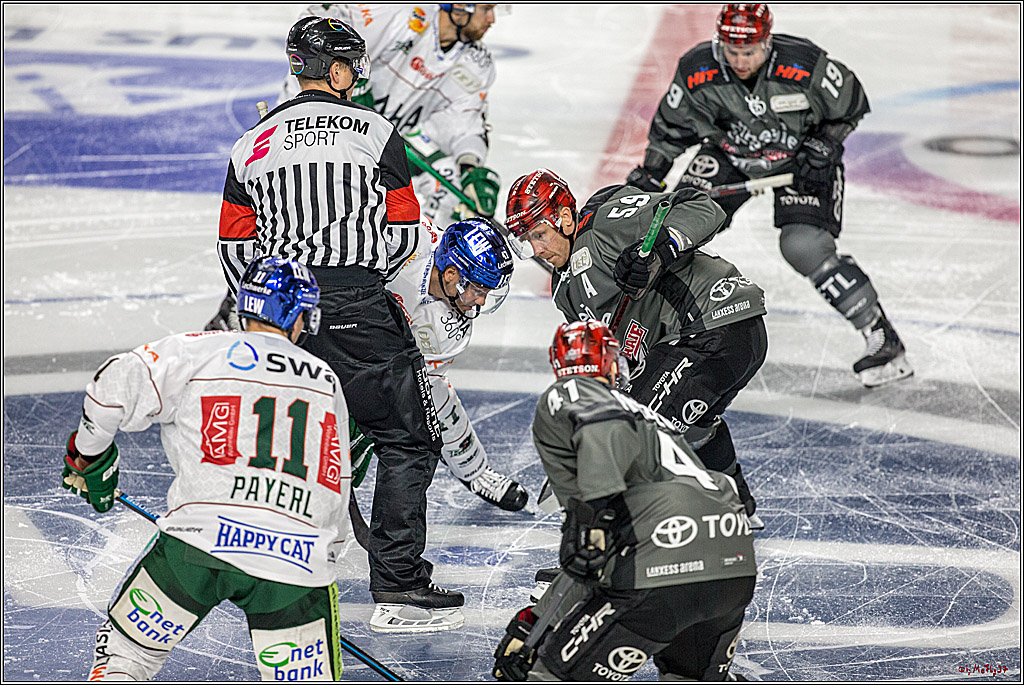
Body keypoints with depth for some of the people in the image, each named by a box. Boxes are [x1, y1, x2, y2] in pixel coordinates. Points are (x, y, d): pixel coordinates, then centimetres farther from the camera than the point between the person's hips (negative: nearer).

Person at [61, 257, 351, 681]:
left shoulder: (200, 352, 7)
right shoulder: (326, 382, 20)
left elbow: (116, 386, -4)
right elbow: (336, 489, 25)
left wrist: (90, 452, 13)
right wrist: (323, 558, 38)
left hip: (200, 540, -2)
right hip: (299, 562, 2)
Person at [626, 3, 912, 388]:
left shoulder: (806, 66, -30)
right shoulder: (697, 73, -22)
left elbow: (851, 104, -11)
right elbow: (671, 127, -4)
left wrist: (824, 146, -18)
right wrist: (649, 175, -8)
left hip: (802, 158, -4)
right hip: (730, 154, 4)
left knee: (804, 246, -22)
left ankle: (882, 339, -14)